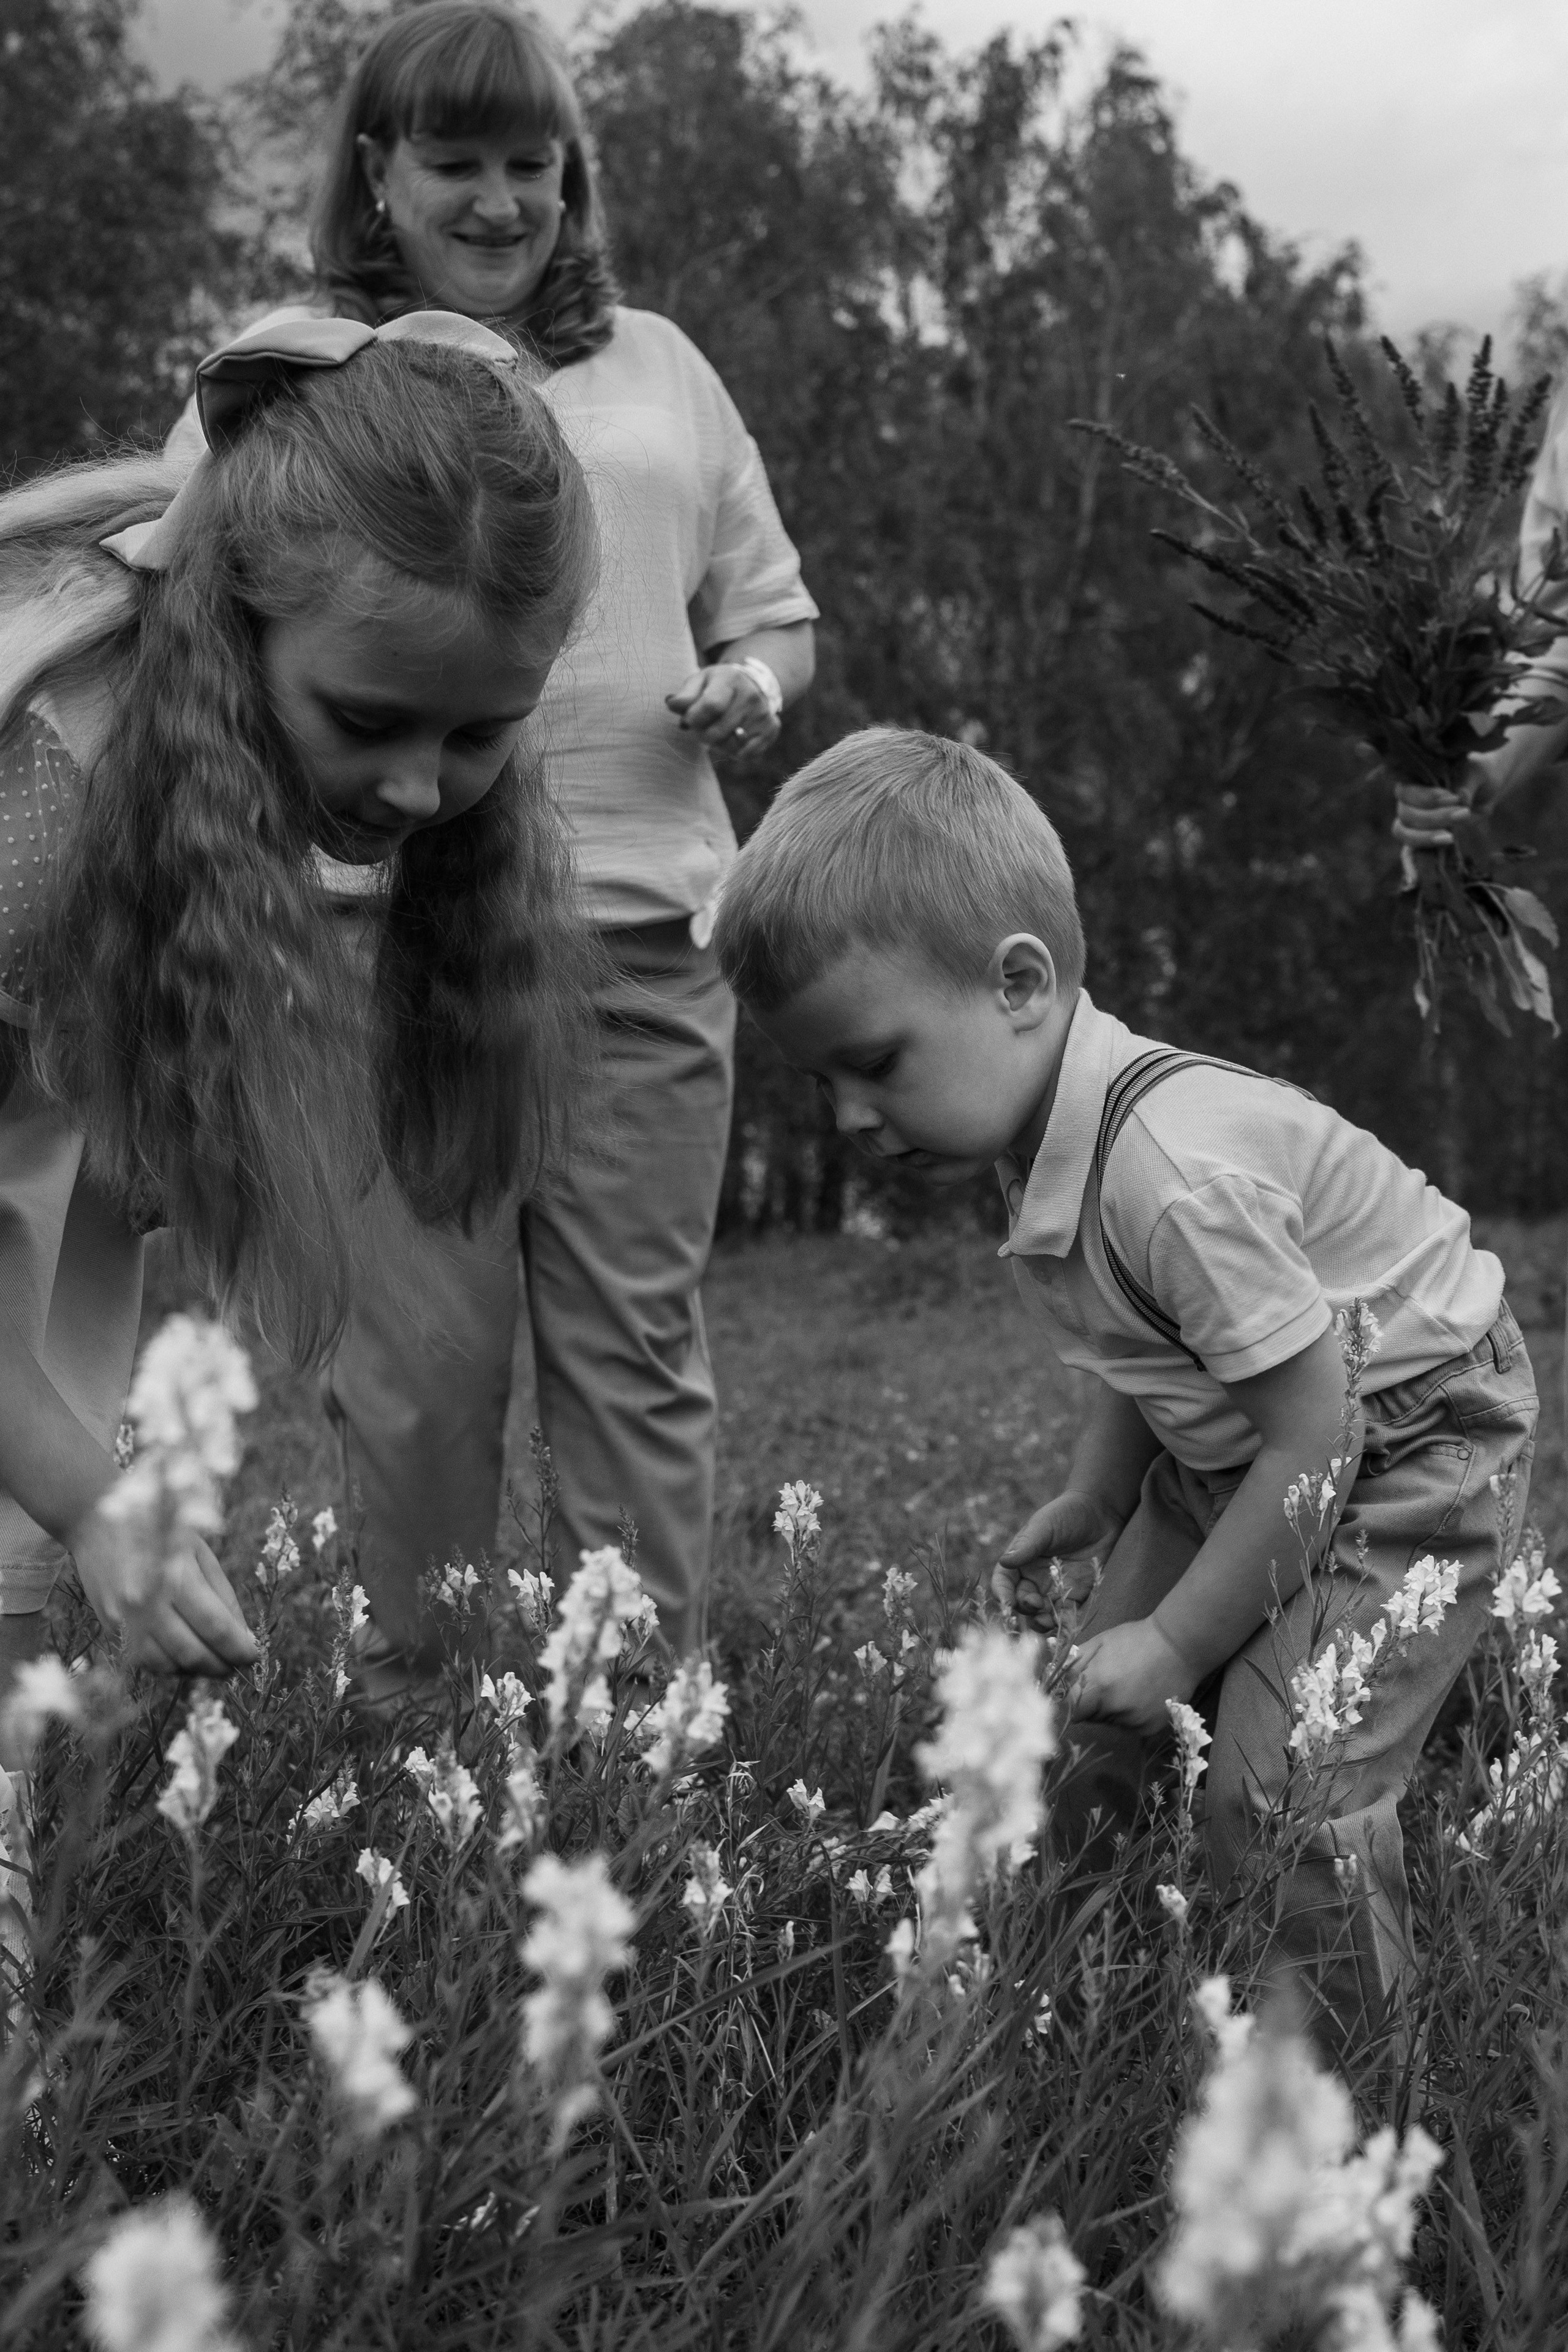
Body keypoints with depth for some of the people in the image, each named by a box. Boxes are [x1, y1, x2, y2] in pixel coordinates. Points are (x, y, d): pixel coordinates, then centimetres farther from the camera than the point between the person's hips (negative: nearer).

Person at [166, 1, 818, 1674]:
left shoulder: (655, 363, 19)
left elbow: (770, 610, 24)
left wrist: (754, 688, 1)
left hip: (642, 932, 2)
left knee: (636, 1352, 4)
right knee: (418, 1369, 0)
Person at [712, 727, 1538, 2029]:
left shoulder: (1174, 1174, -36)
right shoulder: (1060, 1138, -7)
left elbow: (1314, 1443, -28)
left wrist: (1177, 1641, -20)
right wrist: (1091, 1502, 7)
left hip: (1410, 1445, -9)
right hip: (1227, 1451, 9)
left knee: (1281, 1786, -16)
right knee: (1101, 1737, 5)